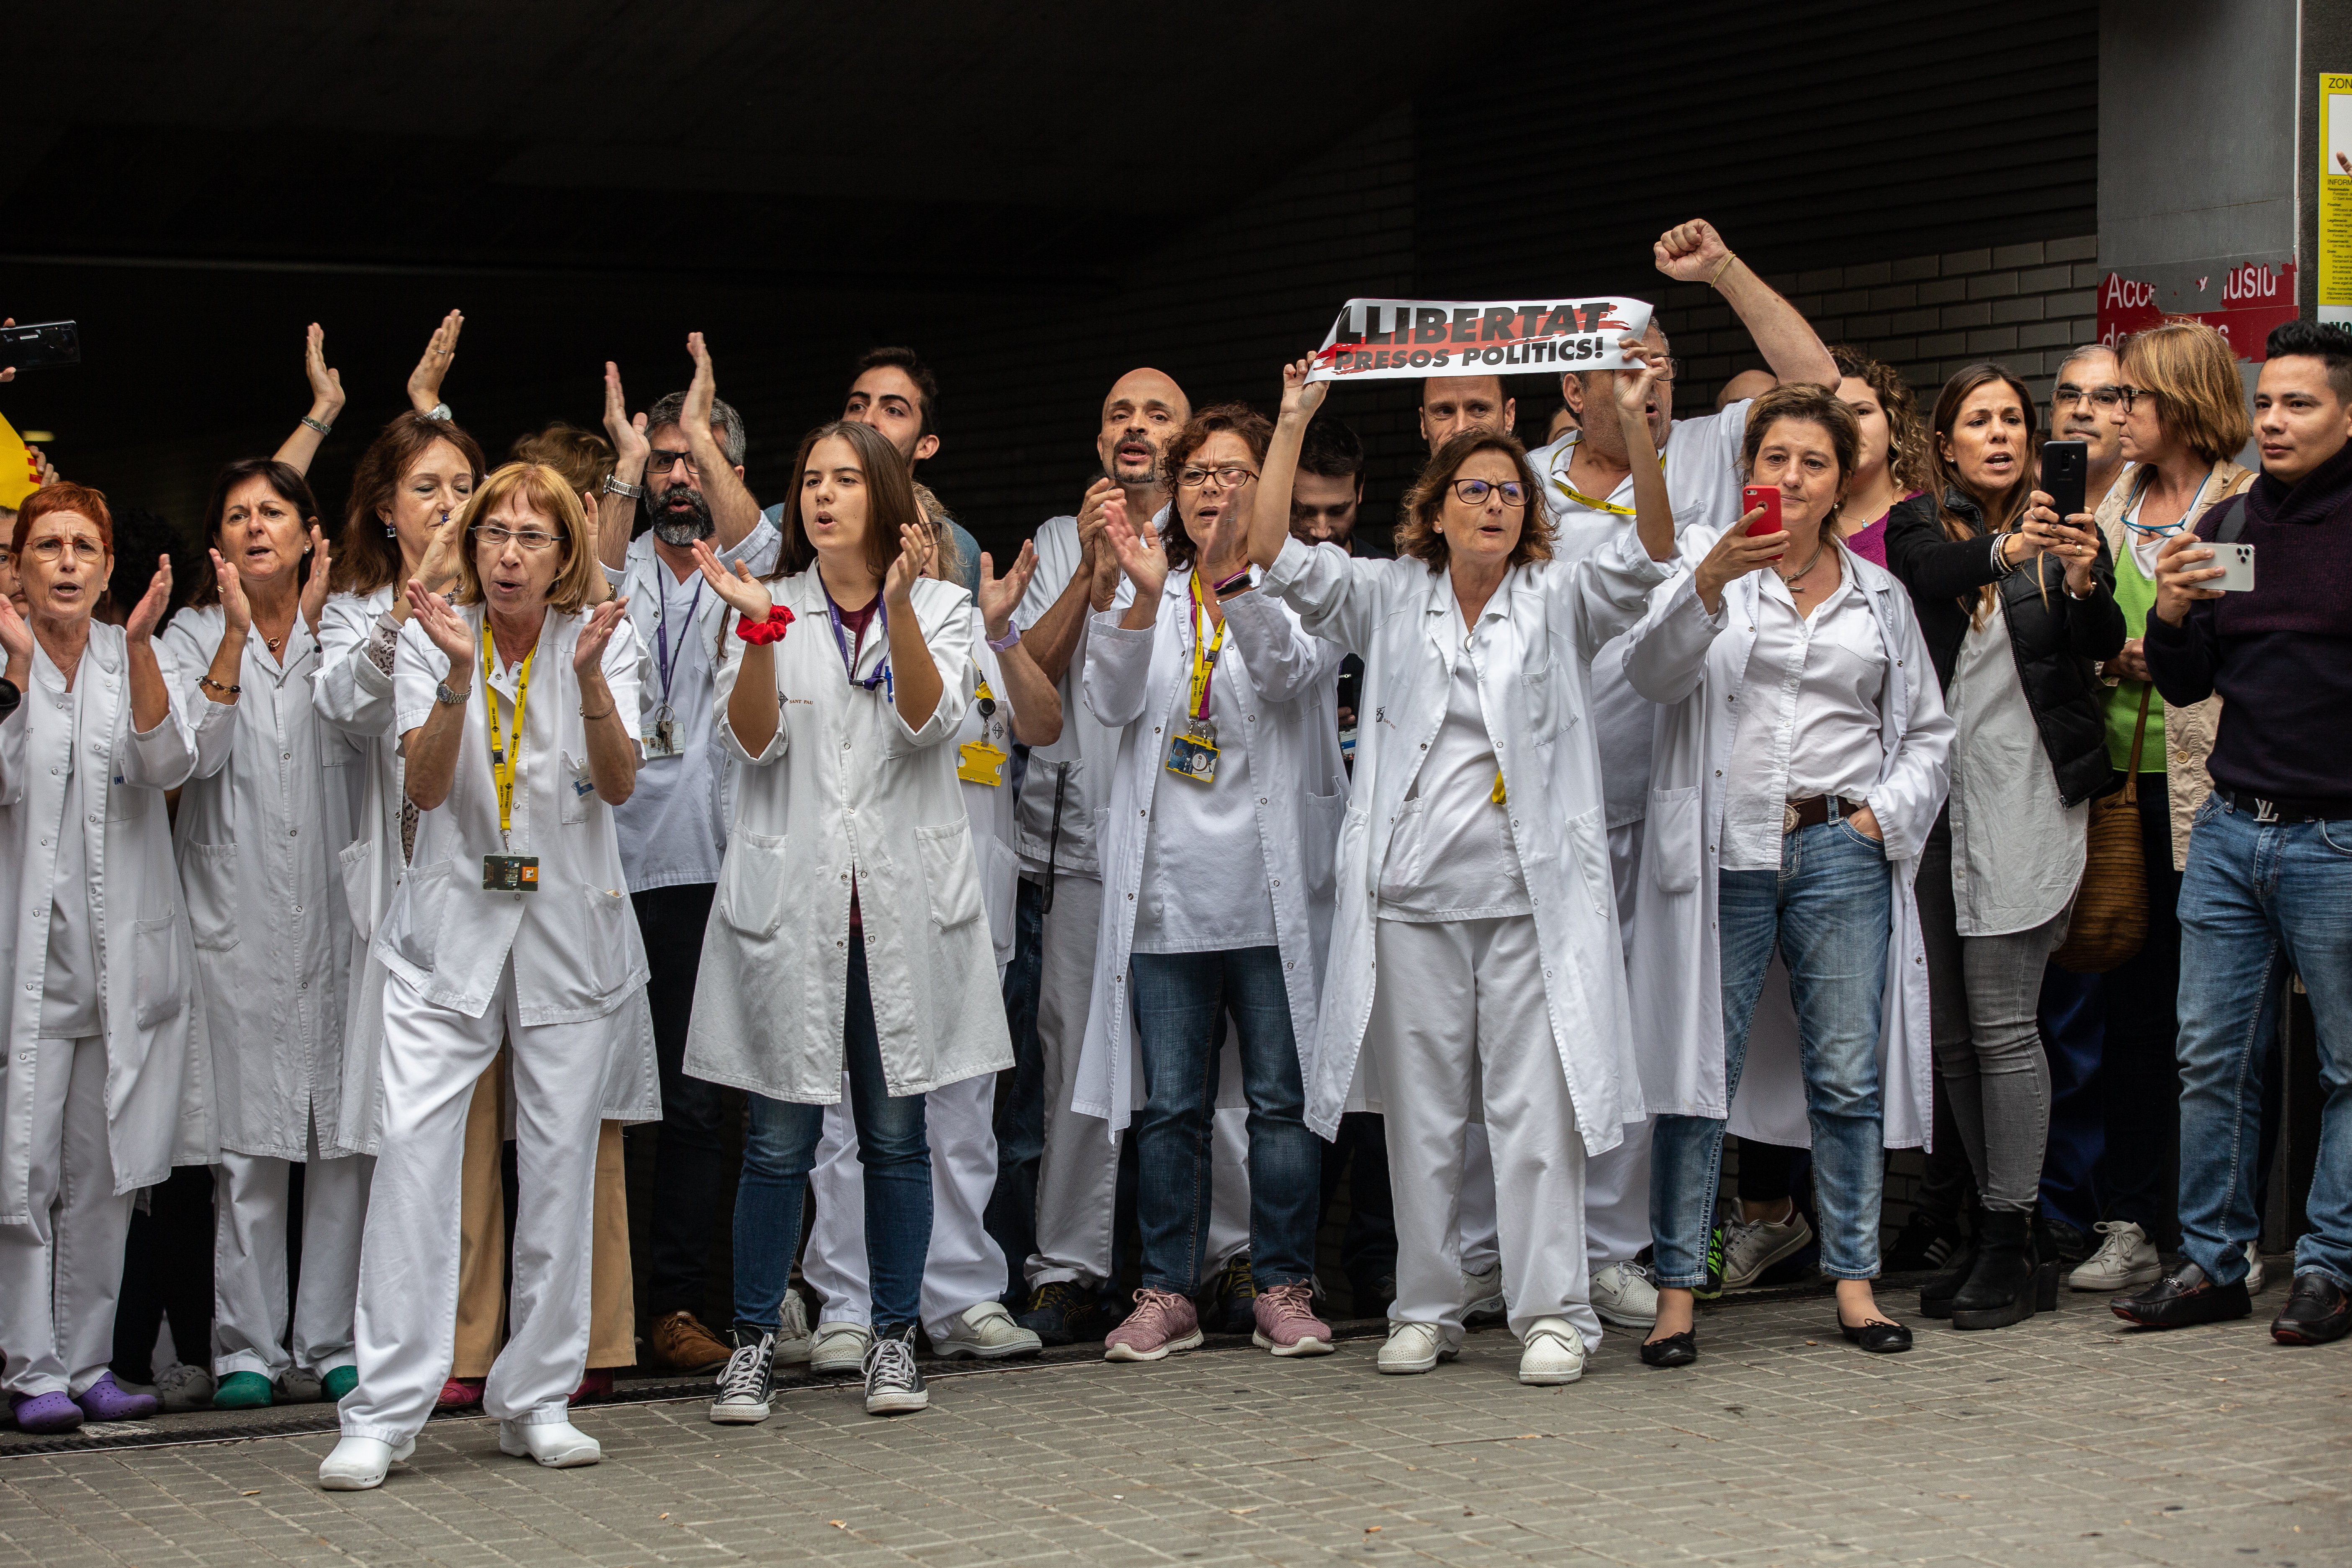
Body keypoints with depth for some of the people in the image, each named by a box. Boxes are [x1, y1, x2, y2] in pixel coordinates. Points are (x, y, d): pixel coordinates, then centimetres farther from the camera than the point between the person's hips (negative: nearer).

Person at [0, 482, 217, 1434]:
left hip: (123, 953, 2)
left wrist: (138, 645, -18)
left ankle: (88, 1364, 14)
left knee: (104, 1174, 6)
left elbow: (171, 760, -10)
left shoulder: (142, 663, 9)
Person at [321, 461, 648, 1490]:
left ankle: (536, 1402, 14)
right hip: (452, 923, -1)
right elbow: (425, 788, -13)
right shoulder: (429, 639, -1)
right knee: (413, 1152, -11)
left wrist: (588, 676, -27)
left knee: (560, 1162, 3)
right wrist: (460, 676, -26)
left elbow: (619, 785, -12)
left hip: (570, 929, 1)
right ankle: (383, 1414, -8)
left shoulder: (604, 640, 0)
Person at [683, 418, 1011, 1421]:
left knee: (896, 1133, 7)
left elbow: (931, 721, -12)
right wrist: (759, 627, -18)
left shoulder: (939, 607, 6)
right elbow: (750, 742, -6)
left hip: (901, 904, 0)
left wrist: (898, 606, -23)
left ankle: (894, 1339, 17)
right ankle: (752, 1343, 11)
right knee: (779, 1140, 1)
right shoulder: (773, 607, 6)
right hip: (790, 903, 0)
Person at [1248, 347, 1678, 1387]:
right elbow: (1277, 557, 0)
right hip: (1413, 894, 2)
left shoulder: (1560, 602, 6)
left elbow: (1648, 553, -10)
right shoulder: (1389, 601, 10)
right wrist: (1294, 424, -6)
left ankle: (1552, 1313, 2)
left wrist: (1635, 427, -23)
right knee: (1420, 1112, 7)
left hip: (1530, 892, -2)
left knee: (1535, 1109, -3)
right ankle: (1426, 1308, 16)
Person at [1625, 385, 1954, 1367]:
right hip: (1722, 853, -2)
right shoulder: (1704, 567, 6)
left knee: (1848, 1074, 1)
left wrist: (1887, 814, 3)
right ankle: (1678, 1291, 0)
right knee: (1701, 1069, -4)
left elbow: (1927, 733, 20)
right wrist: (1712, 581, -27)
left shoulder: (1880, 597, 16)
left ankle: (1854, 1280, 9)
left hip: (1841, 852, 3)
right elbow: (1652, 672, -12)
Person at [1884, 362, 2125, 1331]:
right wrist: (2003, 549, -33)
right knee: (1952, 1034, 7)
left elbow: (2102, 641, -11)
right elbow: (1929, 574, -15)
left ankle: (2012, 1246, -3)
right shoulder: (1919, 526, 9)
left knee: (2001, 1026, -9)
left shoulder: (2065, 531, 4)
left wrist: (2084, 581, -32)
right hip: (1934, 803, 3)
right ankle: (2013, 1237, 17)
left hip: (2026, 803, -3)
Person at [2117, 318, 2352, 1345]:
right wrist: (2171, 616, -5)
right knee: (2211, 1060, 5)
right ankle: (2212, 1264, 13)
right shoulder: (2225, 527, 11)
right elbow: (2185, 688, 14)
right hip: (2231, 829, 5)